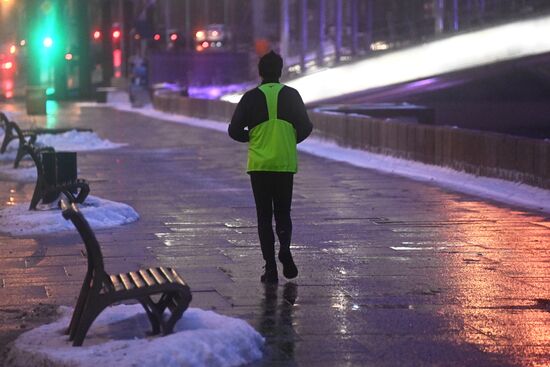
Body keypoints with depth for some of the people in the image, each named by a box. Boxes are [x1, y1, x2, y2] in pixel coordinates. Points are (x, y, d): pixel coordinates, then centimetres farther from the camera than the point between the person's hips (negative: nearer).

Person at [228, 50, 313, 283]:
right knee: (283, 212, 14)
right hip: (286, 164, 1)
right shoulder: (291, 95, 1)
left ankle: (270, 268, -2)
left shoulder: (251, 97, -1)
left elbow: (234, 130, -3)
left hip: (259, 165, -1)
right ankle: (284, 248, -15)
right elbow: (305, 128, 0)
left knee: (264, 216, 5)